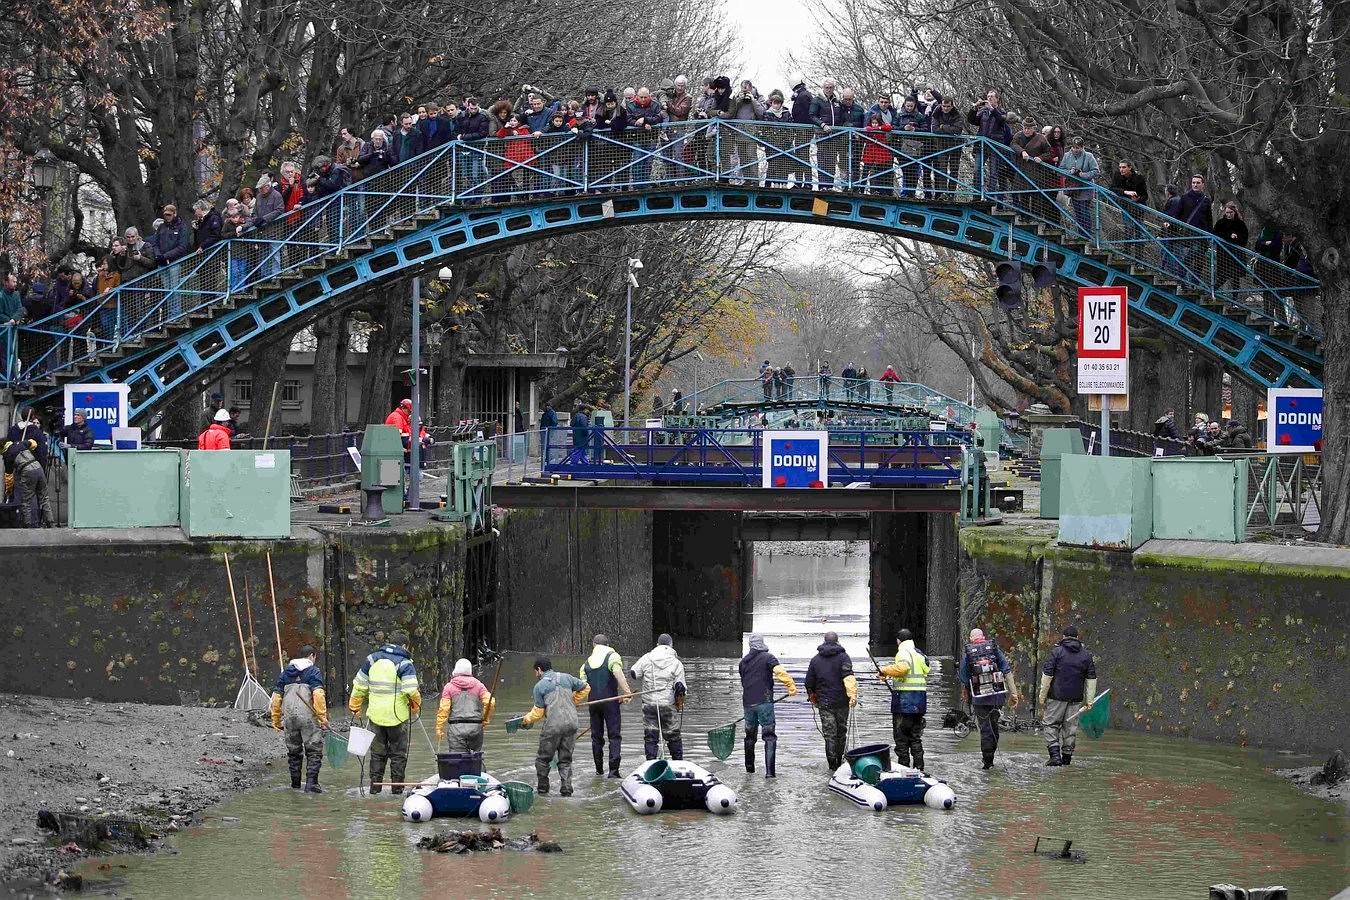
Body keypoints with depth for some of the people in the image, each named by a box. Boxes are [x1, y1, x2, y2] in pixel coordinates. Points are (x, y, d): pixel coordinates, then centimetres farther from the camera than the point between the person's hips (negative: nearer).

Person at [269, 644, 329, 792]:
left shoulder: (285, 673, 12)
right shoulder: (314, 672, -3)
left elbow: (276, 697, 10)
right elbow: (318, 695, -16)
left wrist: (276, 719, 16)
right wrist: (323, 717, -15)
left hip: (289, 718, 5)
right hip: (308, 717, -5)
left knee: (293, 751, 17)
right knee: (314, 750, 1)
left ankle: (295, 783, 24)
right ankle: (311, 783, -10)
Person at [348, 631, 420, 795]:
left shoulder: (371, 660, 7)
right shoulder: (404, 663, -9)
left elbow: (359, 687, 10)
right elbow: (411, 691, -18)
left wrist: (355, 708, 21)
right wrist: (415, 708, 1)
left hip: (375, 714, 4)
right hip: (397, 716, -4)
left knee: (377, 752, 14)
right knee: (398, 753, 7)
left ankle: (375, 785, 12)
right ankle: (397, 786, 8)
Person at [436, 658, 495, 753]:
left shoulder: (449, 687, 4)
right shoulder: (478, 685, 7)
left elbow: (444, 709, -2)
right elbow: (490, 703, -3)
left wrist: (439, 729, 1)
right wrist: (486, 720, 10)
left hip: (456, 728, -2)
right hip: (476, 727, 2)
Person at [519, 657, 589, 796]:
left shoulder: (539, 686, -1)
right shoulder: (566, 678, 11)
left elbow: (538, 711, -1)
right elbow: (585, 688, 21)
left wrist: (527, 720, 17)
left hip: (553, 726, -4)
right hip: (571, 724, 4)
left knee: (543, 758, 12)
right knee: (565, 759, 12)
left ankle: (543, 787, 16)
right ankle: (566, 788, 4)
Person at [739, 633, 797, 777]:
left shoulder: (744, 661, 15)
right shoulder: (768, 657, -3)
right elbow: (780, 672, -21)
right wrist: (791, 686, -20)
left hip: (748, 703, 5)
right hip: (764, 701, -5)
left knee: (750, 735, 20)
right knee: (770, 736, -2)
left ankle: (749, 767, 29)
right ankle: (769, 770, -11)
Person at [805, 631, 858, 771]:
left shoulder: (815, 659, 6)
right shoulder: (843, 657, -4)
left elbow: (809, 682, 11)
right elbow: (848, 677, -19)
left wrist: (812, 697, 27)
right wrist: (853, 695, -25)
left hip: (824, 702, 1)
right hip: (841, 701, -1)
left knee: (829, 733, 1)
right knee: (841, 731, 14)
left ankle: (832, 763, -7)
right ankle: (840, 760, 22)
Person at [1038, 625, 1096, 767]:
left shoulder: (1057, 652, -3)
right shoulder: (1086, 654, 9)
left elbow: (1047, 676, -6)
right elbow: (1091, 679, 9)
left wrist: (1042, 697, -1)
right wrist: (1089, 701, 12)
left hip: (1057, 697, -4)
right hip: (1076, 698, 4)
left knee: (1050, 724, 3)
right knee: (1070, 726, 10)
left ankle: (1055, 754, -11)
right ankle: (1067, 756, 13)